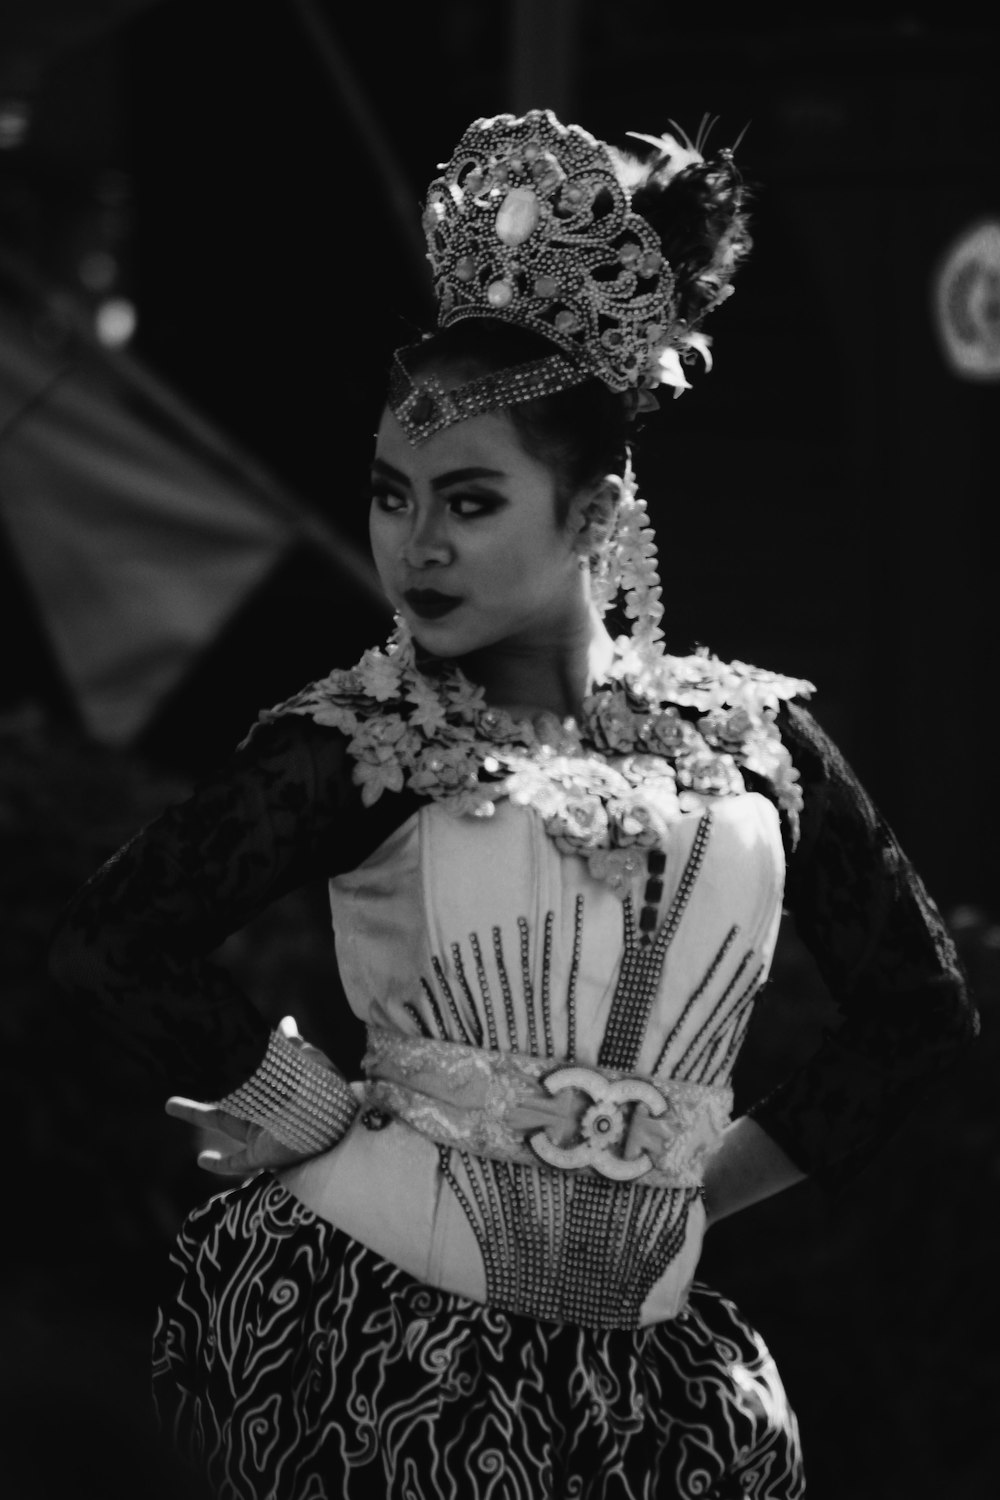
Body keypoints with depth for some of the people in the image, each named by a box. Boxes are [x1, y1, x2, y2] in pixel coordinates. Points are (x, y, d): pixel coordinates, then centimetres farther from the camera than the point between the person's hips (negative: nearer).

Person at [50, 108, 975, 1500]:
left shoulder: (753, 736, 6)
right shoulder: (364, 738, -3)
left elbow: (919, 1002, 16)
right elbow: (118, 939, -13)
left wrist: (709, 1176, 12)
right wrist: (315, 1111, -5)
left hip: (632, 1364, 3)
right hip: (363, 1317, -3)